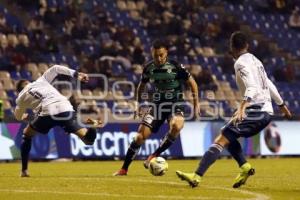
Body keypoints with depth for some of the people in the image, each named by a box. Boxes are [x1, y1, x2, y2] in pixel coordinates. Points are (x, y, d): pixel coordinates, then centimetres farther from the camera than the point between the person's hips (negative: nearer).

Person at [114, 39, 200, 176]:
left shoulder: (176, 66, -11)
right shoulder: (148, 67, -1)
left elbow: (192, 83, -1)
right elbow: (141, 86, 18)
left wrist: (196, 104, -2)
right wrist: (138, 104, 14)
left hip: (175, 105, -3)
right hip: (157, 104, 3)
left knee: (176, 126, -36)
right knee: (141, 135, -10)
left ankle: (155, 155, -18)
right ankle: (124, 169, 2)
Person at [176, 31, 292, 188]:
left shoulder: (241, 63, -8)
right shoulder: (255, 60, 18)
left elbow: (252, 87, -23)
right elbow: (269, 85, 27)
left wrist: (242, 107, -37)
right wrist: (281, 104, 39)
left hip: (256, 111, -9)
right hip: (266, 112, 9)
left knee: (220, 140, -14)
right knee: (228, 136, 21)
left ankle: (197, 176, -24)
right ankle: (245, 167, 8)